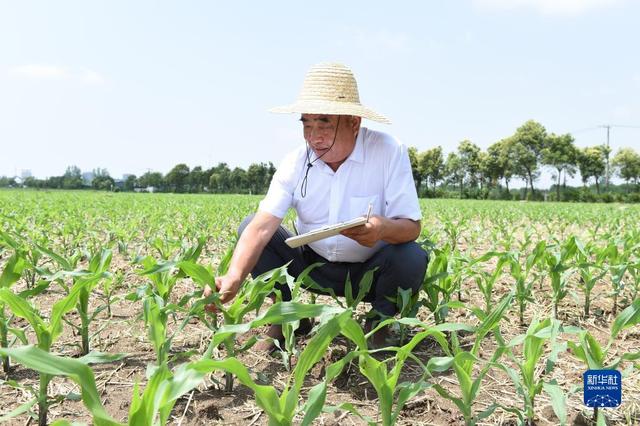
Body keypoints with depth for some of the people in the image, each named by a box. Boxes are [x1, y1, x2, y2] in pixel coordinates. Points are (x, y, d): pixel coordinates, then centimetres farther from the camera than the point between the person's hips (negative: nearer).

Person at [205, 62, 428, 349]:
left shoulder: (389, 152, -19)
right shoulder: (296, 163, -13)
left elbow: (411, 226, -20)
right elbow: (262, 225, -23)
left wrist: (384, 228, -45)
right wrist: (234, 277, -41)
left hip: (370, 271, -2)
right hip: (314, 265, 2)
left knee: (413, 258, -32)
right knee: (249, 226, -14)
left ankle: (379, 323, 0)